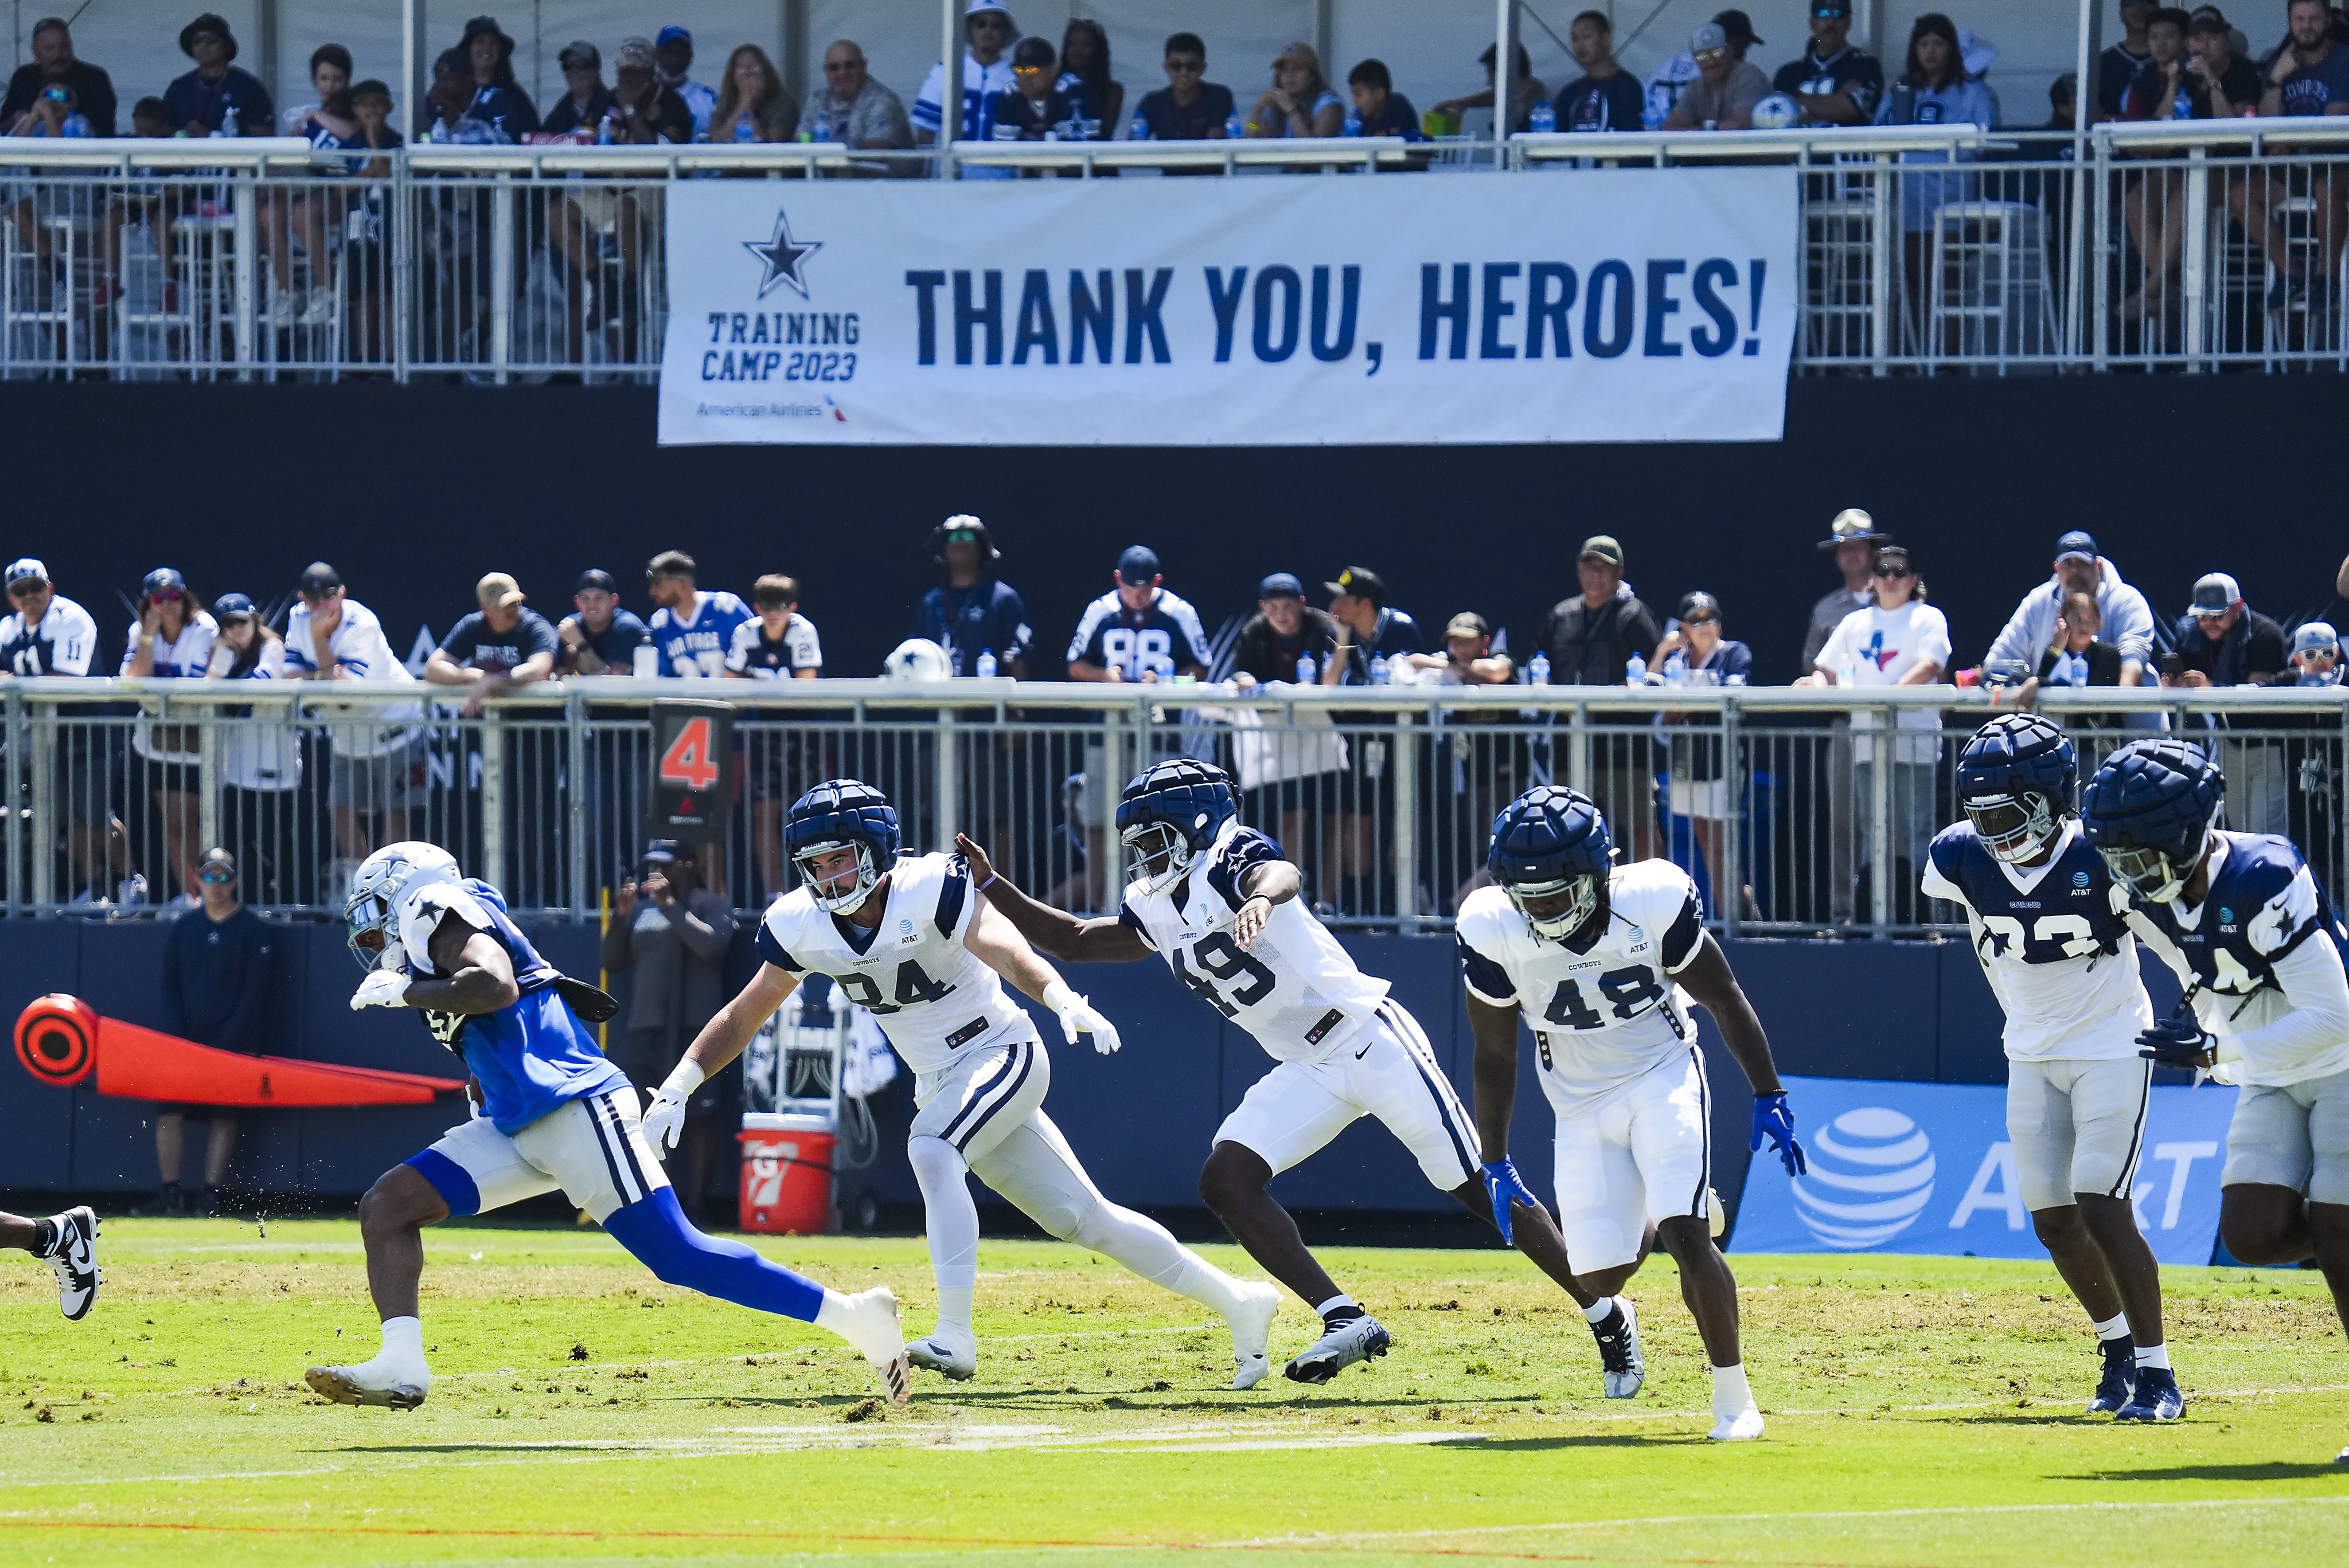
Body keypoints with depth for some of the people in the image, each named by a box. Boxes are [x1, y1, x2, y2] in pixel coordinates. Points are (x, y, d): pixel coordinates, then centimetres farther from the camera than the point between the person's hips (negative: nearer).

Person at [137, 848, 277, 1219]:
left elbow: (256, 994, -6)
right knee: (168, 1112, -6)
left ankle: (210, 1195, -3)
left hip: (233, 1043, -4)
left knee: (224, 1116, -5)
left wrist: (230, 1043, -13)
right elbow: (170, 987, 10)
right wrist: (177, 1036, -3)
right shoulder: (184, 927, 11)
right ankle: (171, 1193, -3)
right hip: (186, 1038, 4)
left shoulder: (256, 931, -1)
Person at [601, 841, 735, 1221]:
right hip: (643, 1029, 6)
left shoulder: (711, 905, 1)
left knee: (698, 1118, -6)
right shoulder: (642, 907, 17)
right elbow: (612, 962, 15)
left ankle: (694, 1206, -1)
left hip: (693, 1029, -6)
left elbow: (712, 945, -18)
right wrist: (621, 916, 0)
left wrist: (670, 905, -17)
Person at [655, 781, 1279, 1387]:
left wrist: (1062, 998, -57)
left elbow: (1003, 949, -38)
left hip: (1003, 1053, -6)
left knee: (931, 1150, -33)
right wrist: (678, 1084, -8)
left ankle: (955, 1335, -33)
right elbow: (743, 1016, 4)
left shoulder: (930, 889, -22)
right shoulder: (801, 926, -5)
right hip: (939, 1084, 6)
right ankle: (1238, 1303, 15)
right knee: (1082, 1218, 5)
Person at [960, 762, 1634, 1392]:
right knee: (1225, 1180, -11)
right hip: (1307, 1073, 8)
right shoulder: (1156, 913, 11)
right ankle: (1347, 1324, -15)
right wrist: (991, 886, 12)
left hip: (1375, 1043, -8)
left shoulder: (1229, 859, -13)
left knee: (1480, 1191, -6)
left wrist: (1261, 898, -60)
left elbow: (1281, 874, -37)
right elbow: (1074, 940, 23)